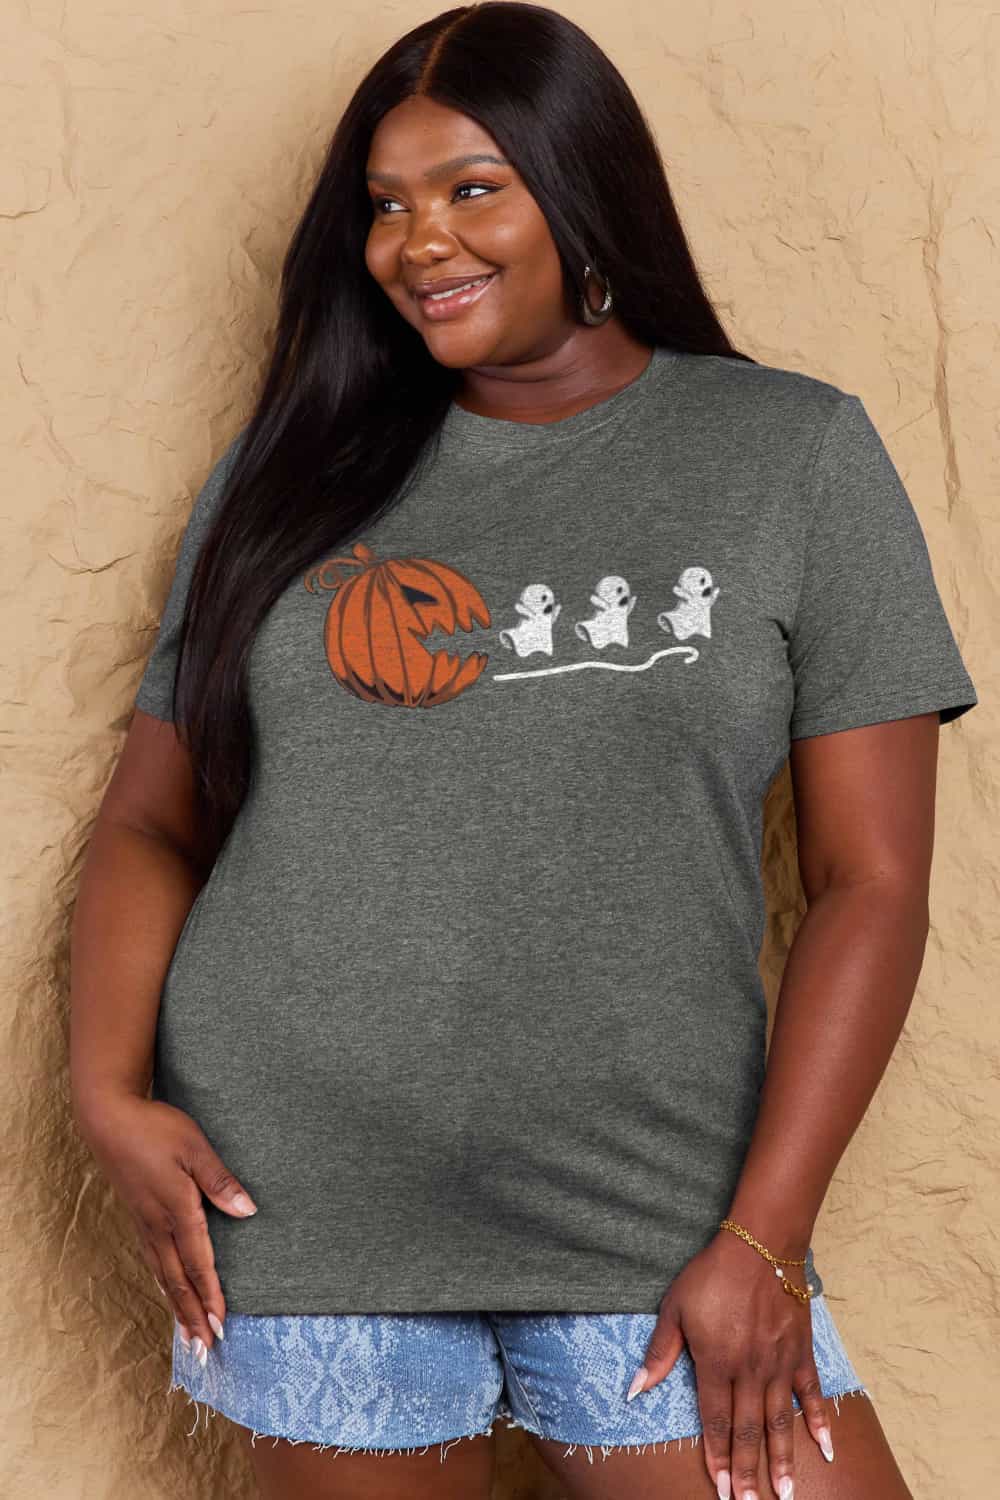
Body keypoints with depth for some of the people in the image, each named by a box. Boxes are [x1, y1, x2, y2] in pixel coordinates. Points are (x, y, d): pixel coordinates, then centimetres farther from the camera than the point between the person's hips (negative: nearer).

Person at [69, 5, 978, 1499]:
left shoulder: (795, 451, 2)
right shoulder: (296, 468, 9)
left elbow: (872, 879, -2)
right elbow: (150, 819, 11)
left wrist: (764, 1237, -8)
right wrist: (110, 1086, -5)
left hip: (650, 1205, -1)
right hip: (294, 1194, 2)